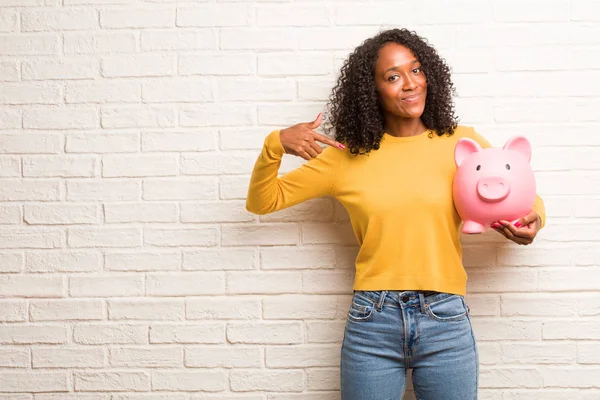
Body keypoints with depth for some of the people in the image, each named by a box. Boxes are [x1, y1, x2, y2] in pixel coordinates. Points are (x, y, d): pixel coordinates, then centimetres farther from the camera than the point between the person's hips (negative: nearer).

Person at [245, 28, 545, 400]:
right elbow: (263, 201, 8)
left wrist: (532, 221, -10)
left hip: (446, 319, 0)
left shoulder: (461, 143, 2)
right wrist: (275, 144, -9)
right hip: (371, 320, 0)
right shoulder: (348, 155, 3)